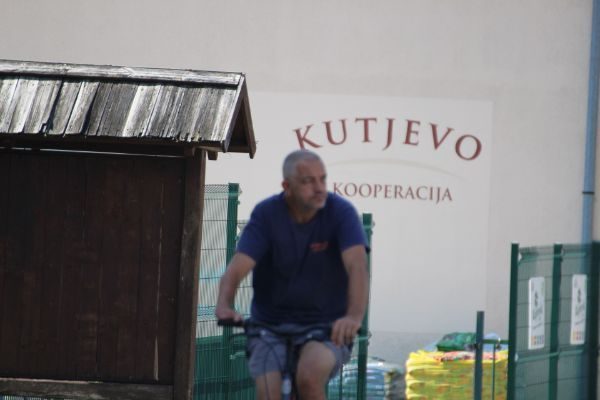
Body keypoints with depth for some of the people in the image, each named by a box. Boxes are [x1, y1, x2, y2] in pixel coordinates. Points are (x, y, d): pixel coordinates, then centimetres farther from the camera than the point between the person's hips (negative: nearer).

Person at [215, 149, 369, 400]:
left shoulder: (340, 212, -11)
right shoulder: (266, 214, -6)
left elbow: (357, 266, -25)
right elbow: (237, 268, -17)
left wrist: (354, 316, -45)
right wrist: (224, 306, -39)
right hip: (271, 325, 1)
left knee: (310, 373, -32)